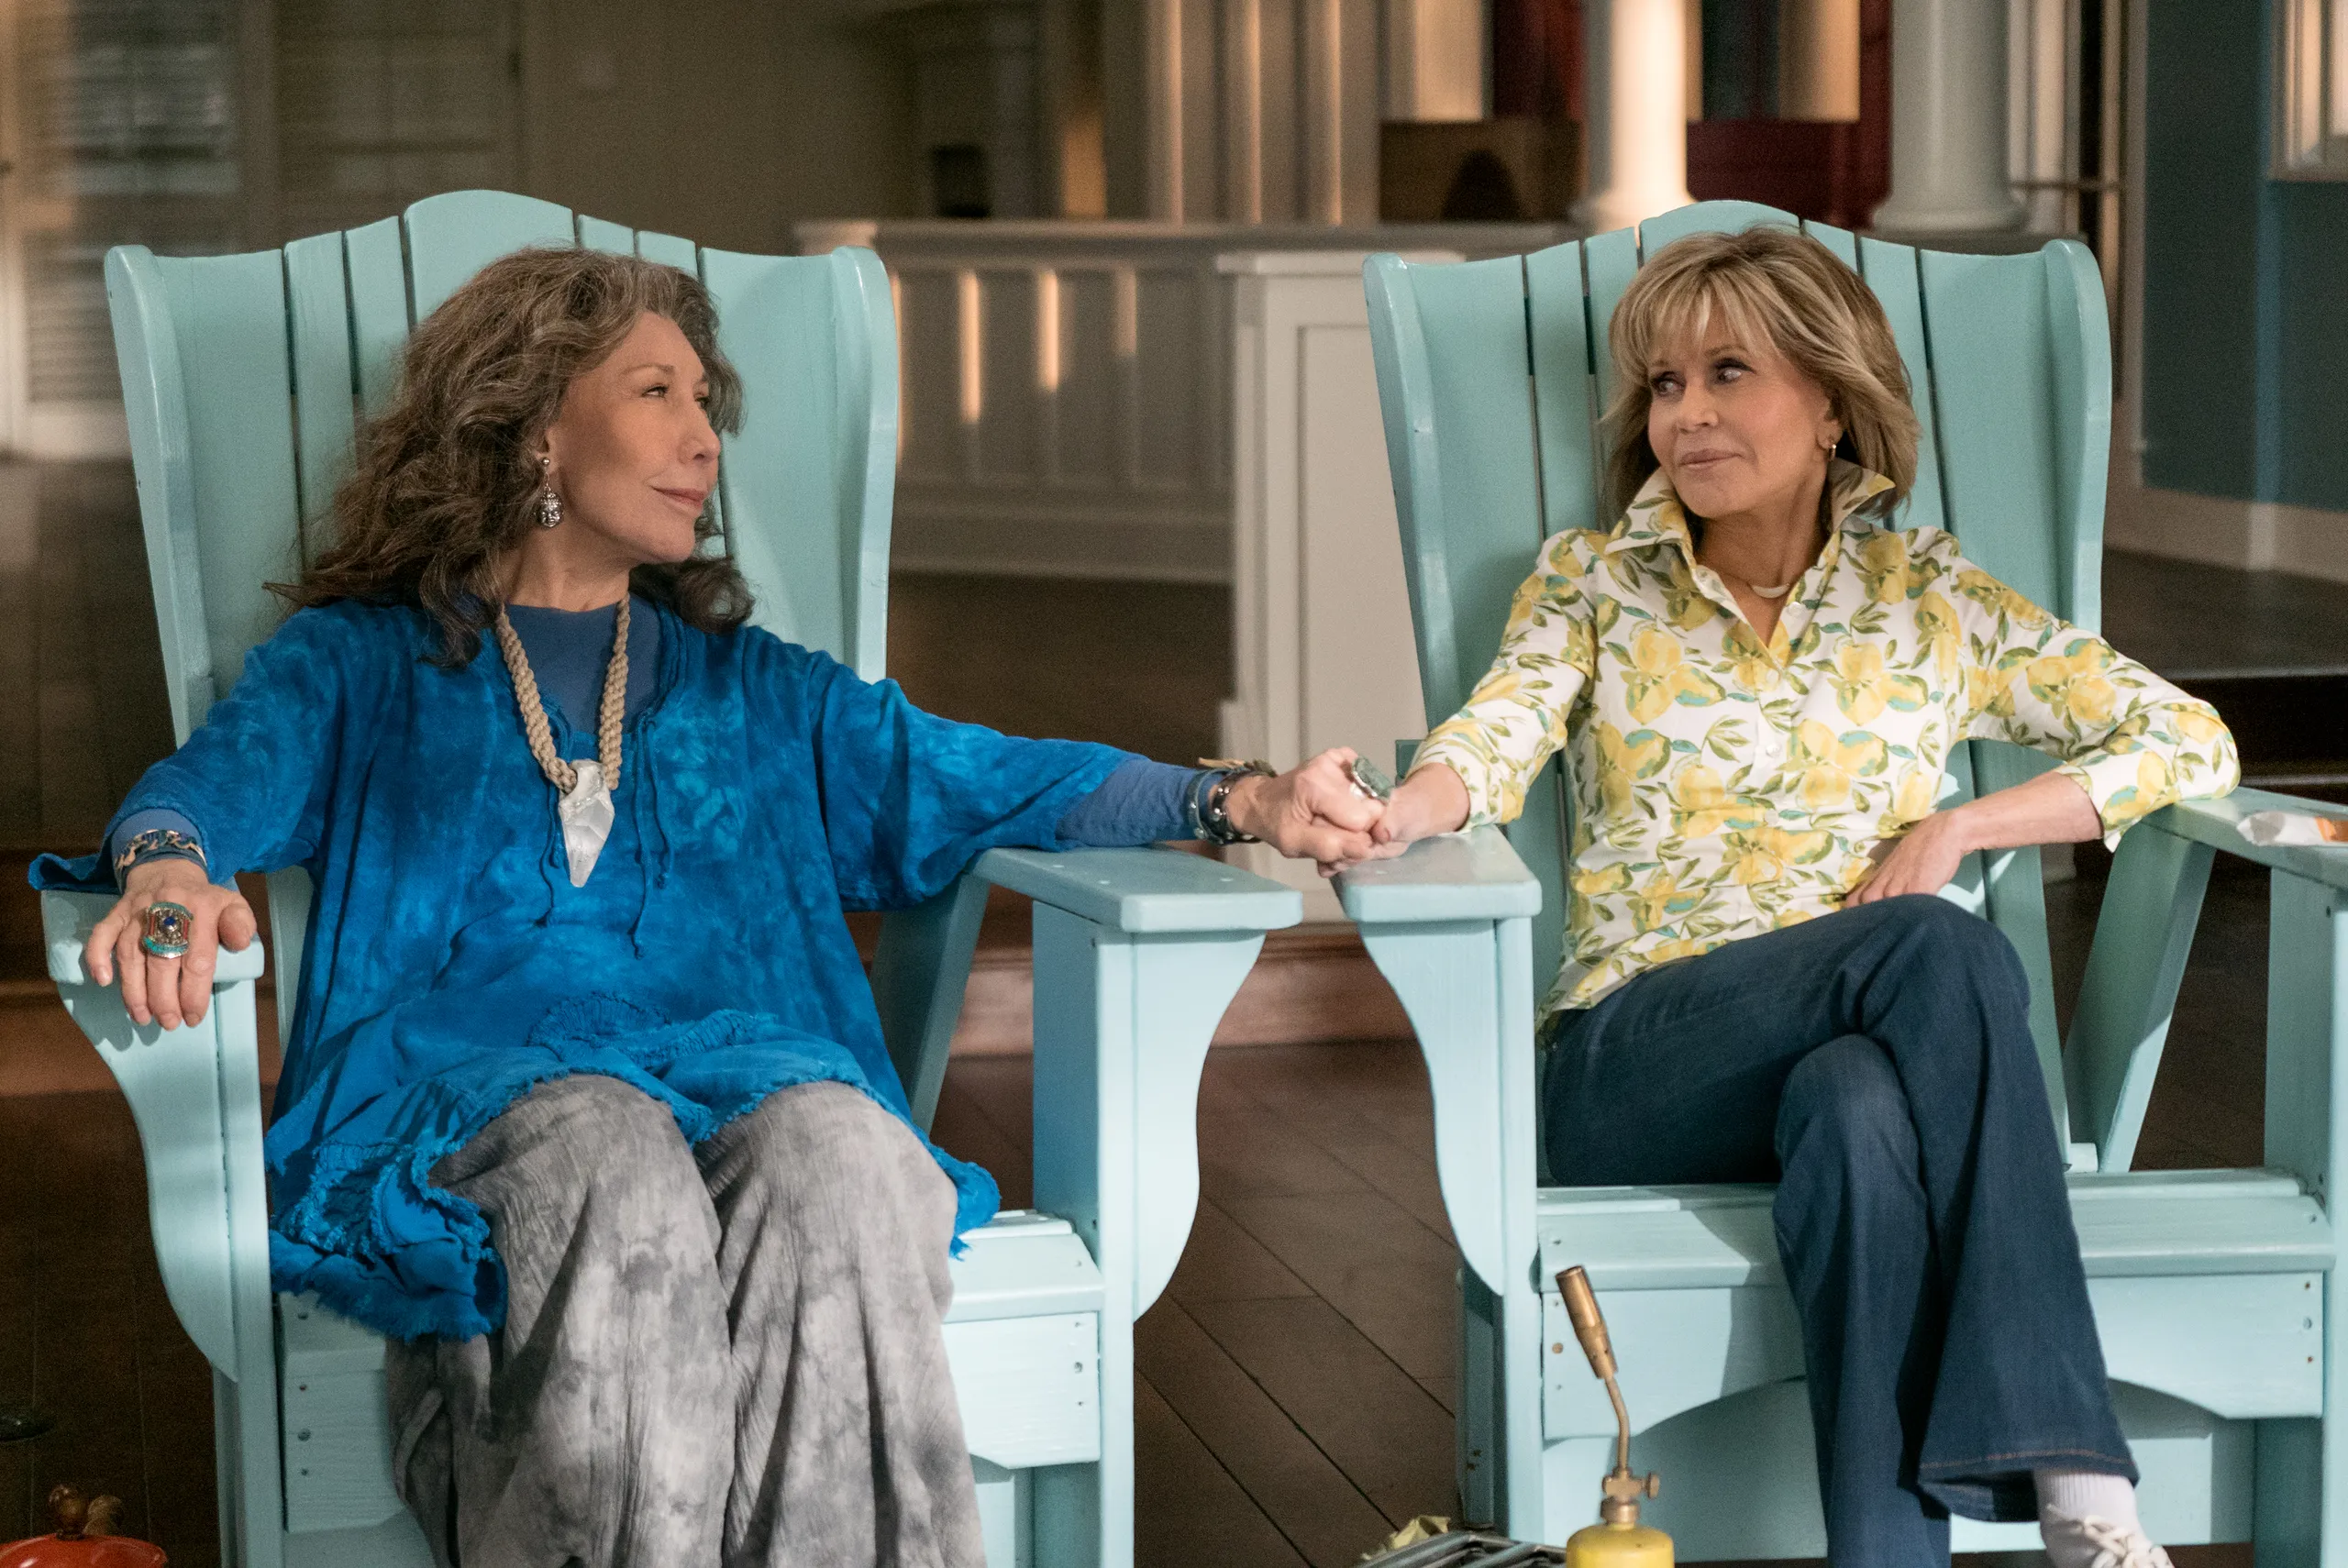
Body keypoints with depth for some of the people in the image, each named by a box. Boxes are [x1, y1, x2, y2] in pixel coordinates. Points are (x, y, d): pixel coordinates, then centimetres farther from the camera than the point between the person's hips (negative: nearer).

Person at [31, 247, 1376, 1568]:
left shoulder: (748, 687, 32)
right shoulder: (362, 662, 22)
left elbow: (973, 780, 22)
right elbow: (227, 775, 2)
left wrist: (1240, 802, 7)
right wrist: (170, 868, -24)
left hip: (740, 1069, 2)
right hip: (462, 1077, -2)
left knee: (835, 1164, -35)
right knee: (616, 1175, -39)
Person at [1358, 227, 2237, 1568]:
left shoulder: (1929, 598, 13)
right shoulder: (1593, 584, 13)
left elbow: (2191, 741, 10)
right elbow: (1490, 745, -7)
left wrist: (1955, 829, -3)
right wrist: (1386, 811, -32)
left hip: (1866, 1052, 1)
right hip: (1632, 1061, -1)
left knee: (1858, 1103, -39)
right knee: (1939, 952, -33)